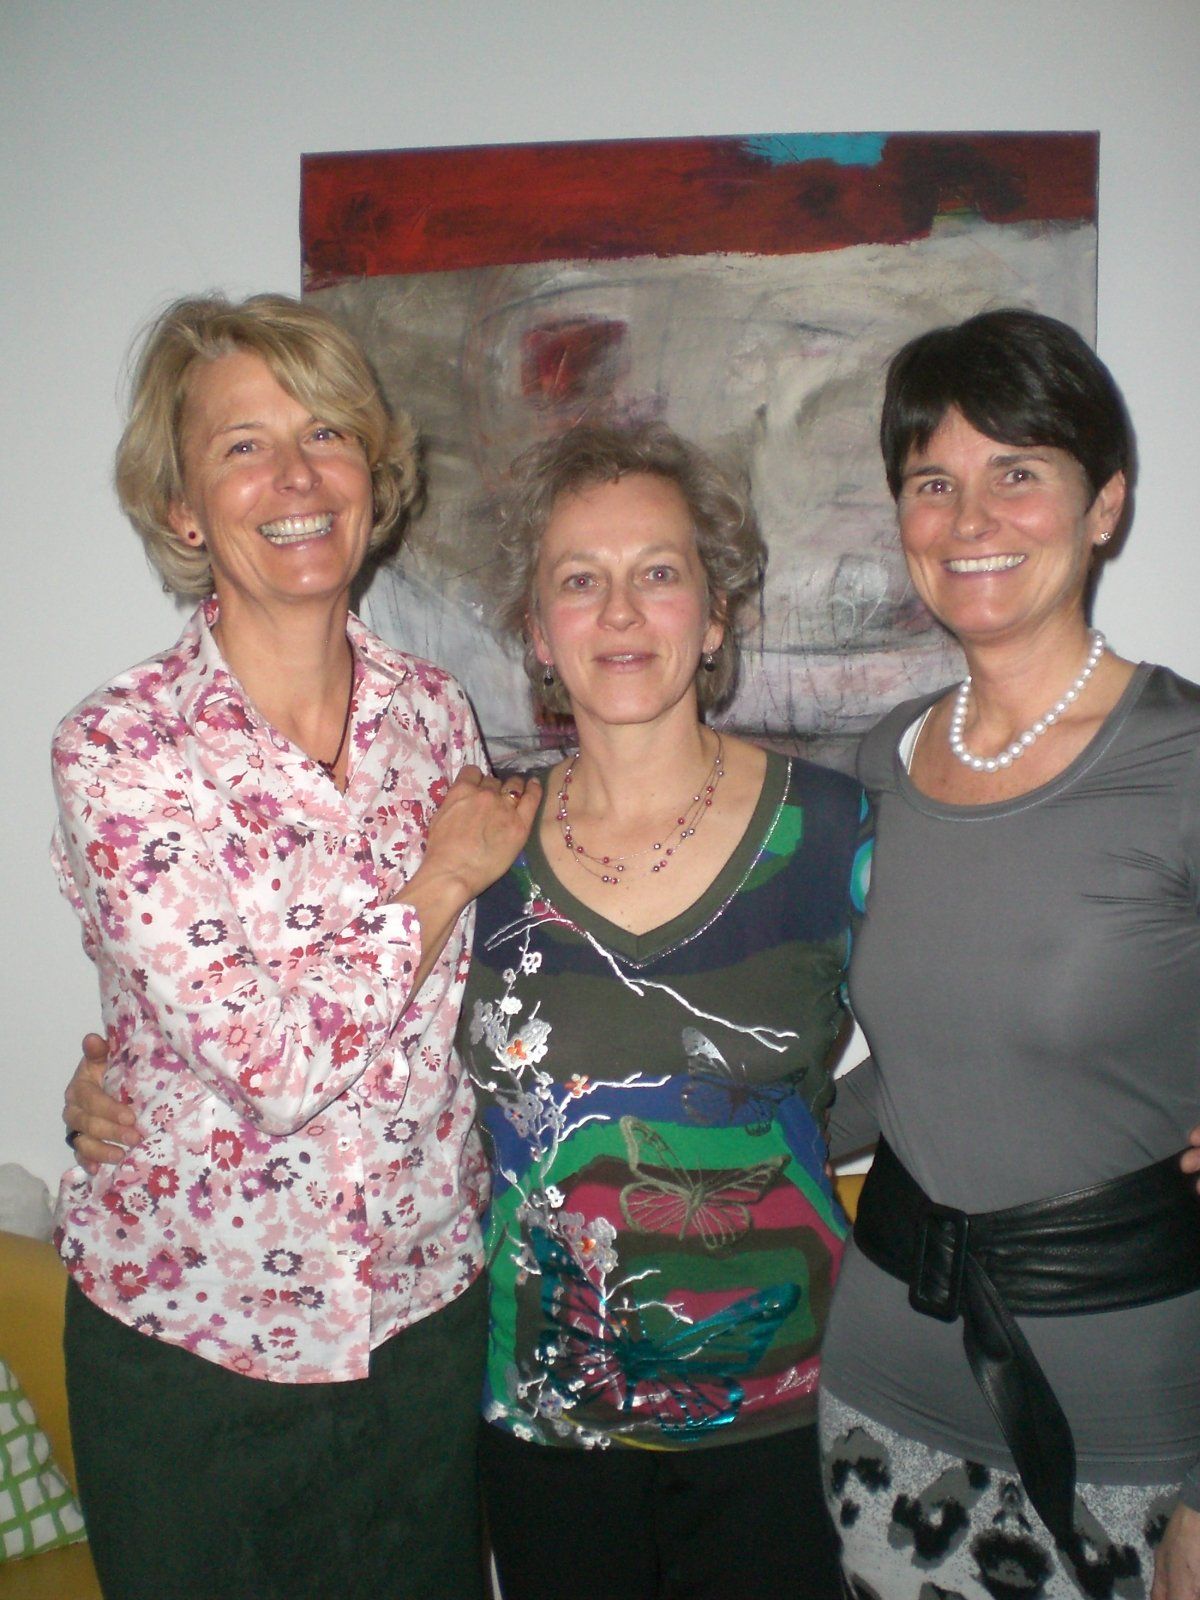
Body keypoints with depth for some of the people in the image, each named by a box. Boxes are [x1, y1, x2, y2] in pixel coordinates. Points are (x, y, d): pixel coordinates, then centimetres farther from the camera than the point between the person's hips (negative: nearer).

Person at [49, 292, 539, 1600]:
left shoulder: (432, 711, -3)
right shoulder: (119, 751, -18)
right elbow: (275, 1060, -24)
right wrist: (447, 877, -15)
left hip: (428, 1313, 4)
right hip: (189, 1340, -3)